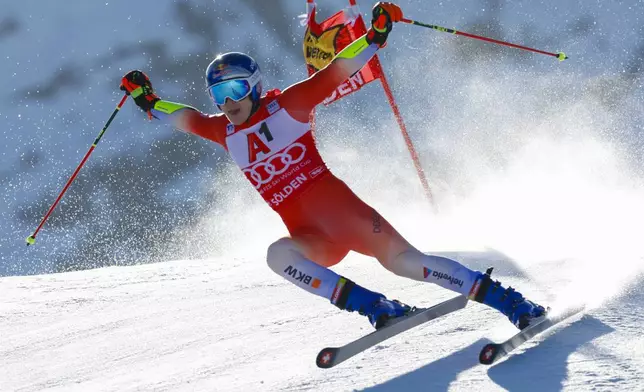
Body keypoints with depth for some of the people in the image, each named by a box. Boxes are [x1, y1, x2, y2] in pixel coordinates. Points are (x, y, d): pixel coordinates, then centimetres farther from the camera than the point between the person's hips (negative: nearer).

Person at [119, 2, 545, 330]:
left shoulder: (287, 105, 0)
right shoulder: (227, 132, 13)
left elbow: (336, 71, -5)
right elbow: (184, 117, 29)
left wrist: (375, 36, -13)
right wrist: (149, 100, 23)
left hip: (344, 210, -3)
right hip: (311, 237, 4)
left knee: (403, 260, -19)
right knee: (279, 254, -29)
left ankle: (508, 300, -13)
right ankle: (374, 307, -33)